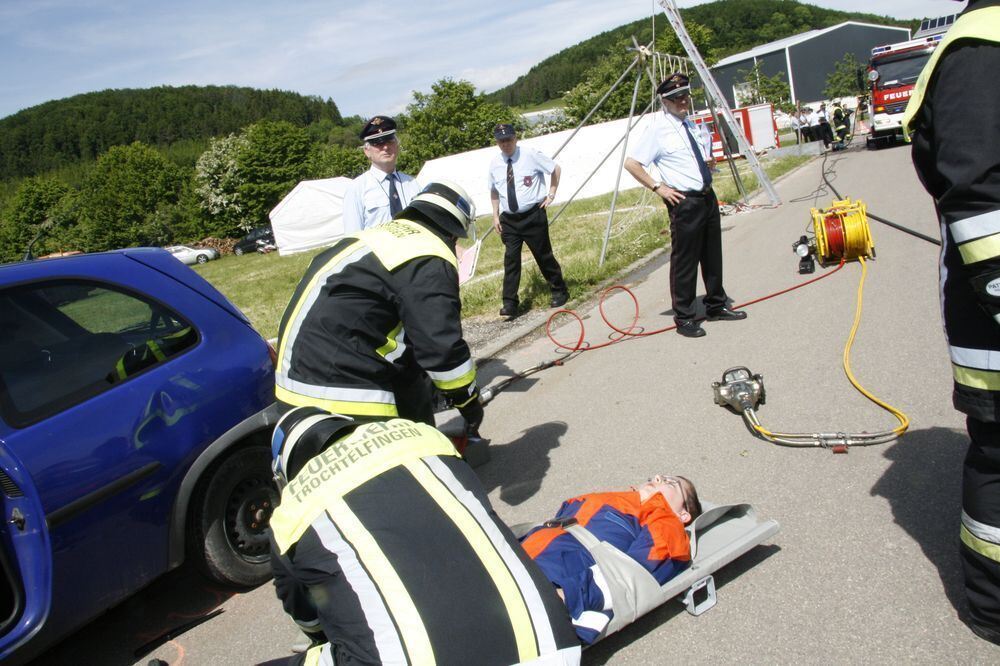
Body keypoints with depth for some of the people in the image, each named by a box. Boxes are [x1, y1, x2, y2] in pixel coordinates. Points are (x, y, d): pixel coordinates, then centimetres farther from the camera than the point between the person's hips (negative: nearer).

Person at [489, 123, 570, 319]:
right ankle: (510, 304, -1)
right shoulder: (495, 163, 3)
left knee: (543, 255, 4)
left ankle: (559, 291, 25)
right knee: (511, 259, -2)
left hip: (533, 215, -3)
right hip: (508, 219, 3)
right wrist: (495, 215, 9)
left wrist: (551, 194, 1)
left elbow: (556, 169, 4)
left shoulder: (531, 155, -8)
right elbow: (494, 190, 16)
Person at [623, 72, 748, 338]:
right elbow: (631, 164, -17)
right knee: (684, 261, 0)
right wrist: (658, 187, -16)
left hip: (707, 196, 8)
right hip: (684, 202, -8)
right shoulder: (657, 129, -12)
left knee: (712, 255, 17)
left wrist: (707, 175, 12)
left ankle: (716, 305, 33)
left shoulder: (689, 123, 12)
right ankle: (684, 318, 12)